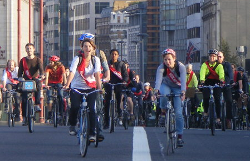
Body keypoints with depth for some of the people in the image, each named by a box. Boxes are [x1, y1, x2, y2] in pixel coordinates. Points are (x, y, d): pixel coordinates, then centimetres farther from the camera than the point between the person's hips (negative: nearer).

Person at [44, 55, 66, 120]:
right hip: (50, 83, 1)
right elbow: (46, 76, -28)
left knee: (60, 96, -21)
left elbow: (64, 76, -28)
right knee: (49, 96, -19)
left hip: (59, 83, 0)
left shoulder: (61, 67, -18)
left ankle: (61, 112, -11)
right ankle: (49, 113, -16)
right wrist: (46, 85, -44)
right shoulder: (48, 67, -17)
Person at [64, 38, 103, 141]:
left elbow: (97, 73, -13)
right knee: (75, 106, -22)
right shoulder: (77, 59, -6)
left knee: (91, 109, -12)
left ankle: (92, 133, -5)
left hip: (90, 88, 1)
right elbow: (72, 72, -20)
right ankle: (72, 126, 4)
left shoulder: (95, 60, 0)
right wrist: (67, 85, -35)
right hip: (77, 87, -1)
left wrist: (99, 87, -29)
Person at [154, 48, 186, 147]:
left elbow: (183, 80, -37)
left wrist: (183, 92, -53)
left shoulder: (181, 67, -25)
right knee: (164, 94, -38)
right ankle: (163, 112, -11)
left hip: (177, 87, -1)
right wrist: (156, 91, -56)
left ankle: (180, 136, -6)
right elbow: (158, 79, -38)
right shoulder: (161, 68, -24)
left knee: (178, 112, -12)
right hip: (166, 85, 1)